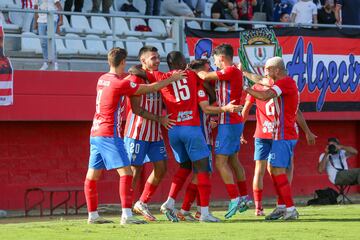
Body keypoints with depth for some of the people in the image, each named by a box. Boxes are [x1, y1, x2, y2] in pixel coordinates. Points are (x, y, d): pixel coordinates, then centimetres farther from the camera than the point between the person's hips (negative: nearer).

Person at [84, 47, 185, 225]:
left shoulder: (102, 79, 10)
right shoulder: (120, 83, -13)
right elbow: (150, 88, -6)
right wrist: (172, 78, 5)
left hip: (95, 133, 9)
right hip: (109, 135, -9)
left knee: (93, 175, 10)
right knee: (126, 172, -11)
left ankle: (92, 215, 15)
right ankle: (126, 215, -19)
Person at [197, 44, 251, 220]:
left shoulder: (231, 71, -15)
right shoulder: (234, 72, 13)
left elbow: (206, 76, -13)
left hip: (228, 123, -10)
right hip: (235, 121, 10)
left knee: (220, 161, -9)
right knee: (233, 160, 17)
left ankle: (235, 199, -12)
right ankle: (244, 197, 21)